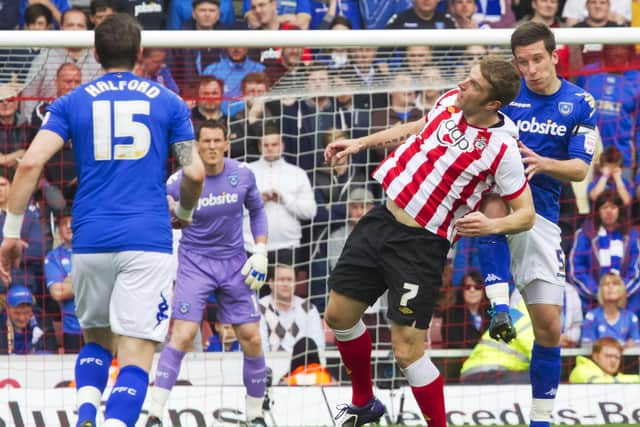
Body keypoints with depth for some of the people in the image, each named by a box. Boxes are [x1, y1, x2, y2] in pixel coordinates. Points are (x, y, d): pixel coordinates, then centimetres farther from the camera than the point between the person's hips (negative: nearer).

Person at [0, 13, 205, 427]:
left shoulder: (72, 102, 9)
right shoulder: (168, 102, 8)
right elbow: (195, 172, 3)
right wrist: (183, 214, 23)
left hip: (90, 241, 2)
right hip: (148, 240, -2)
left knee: (97, 340, 22)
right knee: (136, 357, -5)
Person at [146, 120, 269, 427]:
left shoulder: (242, 175, -5)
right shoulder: (180, 180, -13)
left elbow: (257, 211, 12)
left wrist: (260, 253, 2)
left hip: (234, 263, 3)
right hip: (195, 262, -3)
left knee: (251, 339, -1)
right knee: (182, 335, -17)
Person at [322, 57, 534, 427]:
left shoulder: (502, 149, -20)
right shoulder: (451, 102, -2)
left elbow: (526, 214, -12)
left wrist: (493, 225, -32)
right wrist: (361, 143, 23)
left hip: (421, 244, -7)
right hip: (382, 219, 7)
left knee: (407, 351, -11)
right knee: (340, 315, 14)